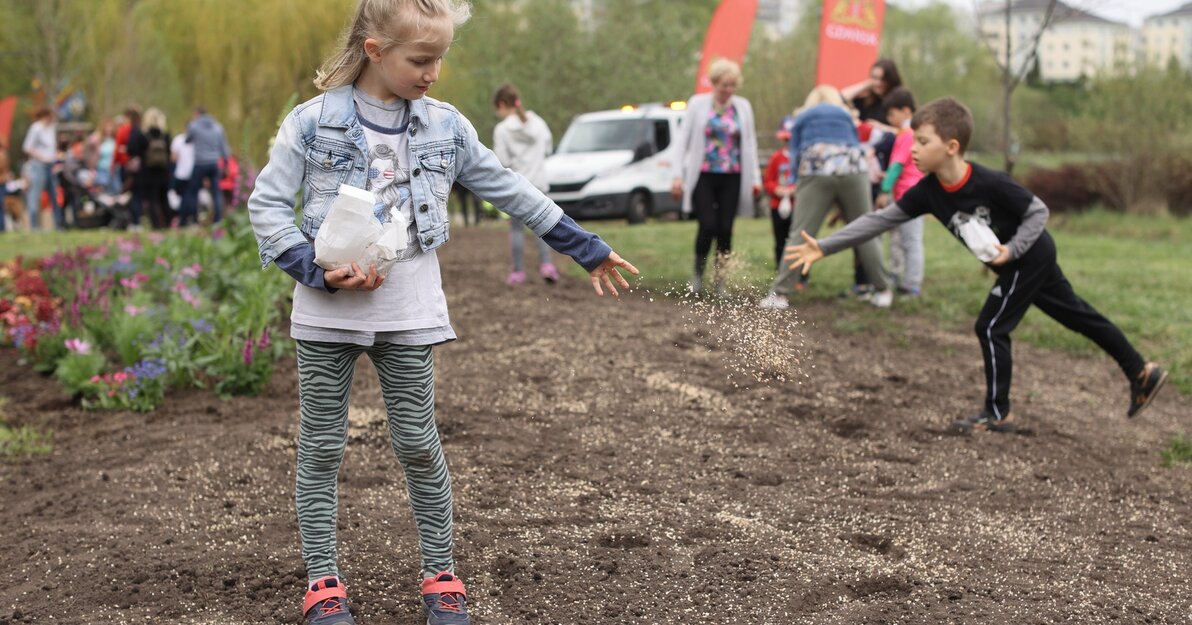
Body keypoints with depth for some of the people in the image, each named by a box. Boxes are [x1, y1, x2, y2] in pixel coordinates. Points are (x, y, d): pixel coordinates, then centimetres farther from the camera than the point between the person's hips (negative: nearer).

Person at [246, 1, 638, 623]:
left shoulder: (446, 126, 4)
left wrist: (586, 249, 15)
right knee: (321, 446, 5)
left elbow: (511, 192, 13)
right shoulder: (315, 121, -5)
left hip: (408, 312, 2)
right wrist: (317, 271, -17)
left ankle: (440, 574, 18)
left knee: (419, 445, 5)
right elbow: (266, 203, -4)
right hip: (327, 313, -1)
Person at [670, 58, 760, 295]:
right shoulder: (698, 104, 2)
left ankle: (720, 281, 9)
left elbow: (750, 143, 14)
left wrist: (755, 178, 8)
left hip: (731, 178, 2)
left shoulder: (743, 107, 9)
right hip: (703, 175, -2)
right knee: (708, 225, -13)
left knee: (725, 228, -2)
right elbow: (682, 139, 3)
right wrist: (677, 175, -4)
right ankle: (698, 271, 10)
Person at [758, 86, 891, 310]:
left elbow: (795, 154, 18)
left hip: (815, 171, -1)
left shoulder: (802, 117, 24)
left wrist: (798, 184, 26)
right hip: (852, 169, 1)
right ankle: (882, 291, 13)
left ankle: (780, 293, -7)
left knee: (800, 234, -4)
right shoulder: (846, 115, 27)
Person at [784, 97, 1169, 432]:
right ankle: (1141, 372, 31)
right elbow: (880, 220, -17)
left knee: (991, 328, -8)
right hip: (1032, 262, 8)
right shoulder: (928, 192, -14)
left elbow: (1038, 212, -19)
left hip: (1029, 257, -7)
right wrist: (824, 248, -24)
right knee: (1077, 316, 17)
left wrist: (1011, 250, -31)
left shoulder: (989, 183, -32)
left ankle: (998, 413, 7)